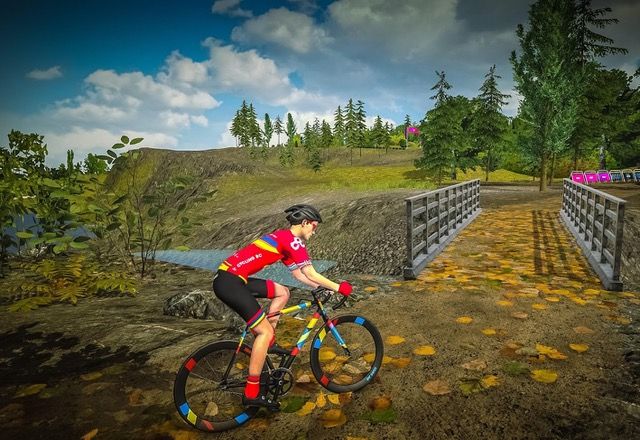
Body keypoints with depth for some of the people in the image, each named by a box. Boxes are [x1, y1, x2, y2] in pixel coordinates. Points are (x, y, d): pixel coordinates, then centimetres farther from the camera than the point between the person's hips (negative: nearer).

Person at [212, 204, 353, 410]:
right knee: (265, 331, -7)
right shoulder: (292, 240, -9)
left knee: (282, 292, 17)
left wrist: (323, 288, 20)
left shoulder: (283, 238, 19)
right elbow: (311, 274, -12)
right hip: (228, 282, -10)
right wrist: (338, 287, 0)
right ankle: (251, 393, -1)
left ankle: (268, 343, 19)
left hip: (232, 277, 10)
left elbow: (298, 274, 24)